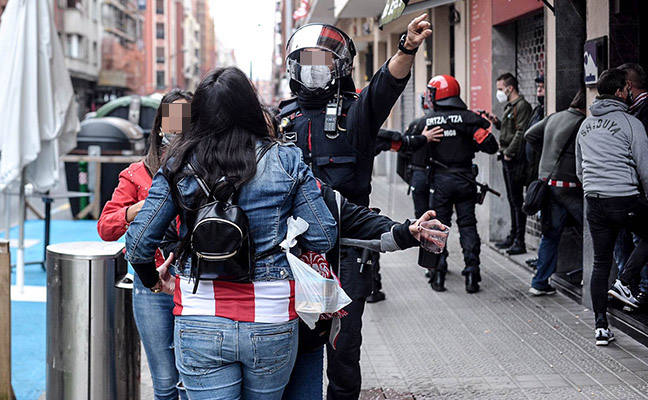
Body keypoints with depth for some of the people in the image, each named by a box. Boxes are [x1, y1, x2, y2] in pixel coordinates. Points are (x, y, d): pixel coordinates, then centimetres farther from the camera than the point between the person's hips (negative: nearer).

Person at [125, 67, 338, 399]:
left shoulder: (180, 166, -2)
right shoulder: (286, 162, -4)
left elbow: (138, 241, -1)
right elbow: (322, 239, -3)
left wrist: (153, 282, 19)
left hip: (199, 321, 0)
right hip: (271, 322, 1)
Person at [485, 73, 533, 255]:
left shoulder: (522, 106, -12)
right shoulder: (510, 107, 18)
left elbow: (521, 133, -19)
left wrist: (509, 152, -19)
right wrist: (497, 122, 9)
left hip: (515, 159, -10)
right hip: (507, 159, 10)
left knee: (517, 199, -8)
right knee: (512, 199, 16)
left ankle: (520, 241, -6)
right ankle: (513, 237, 24)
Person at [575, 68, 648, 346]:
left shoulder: (585, 126, 14)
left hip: (594, 203, 6)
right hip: (625, 200, -6)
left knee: (600, 263, 9)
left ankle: (601, 327, 8)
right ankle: (624, 283, 4)